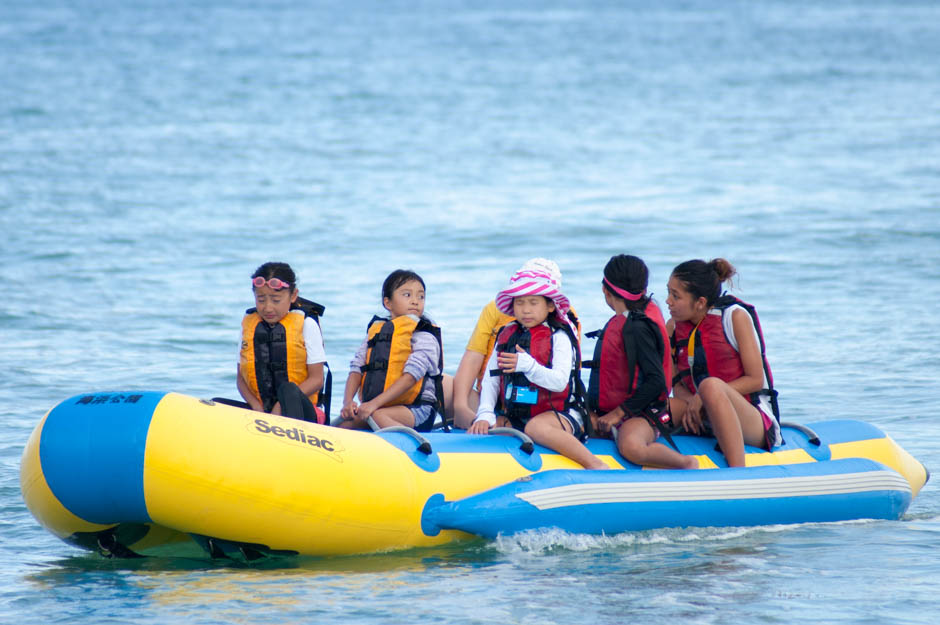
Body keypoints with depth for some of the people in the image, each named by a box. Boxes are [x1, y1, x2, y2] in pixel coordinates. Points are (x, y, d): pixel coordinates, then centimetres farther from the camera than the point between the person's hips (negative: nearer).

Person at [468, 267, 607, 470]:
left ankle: (595, 465, -30)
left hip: (557, 413, -5)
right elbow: (490, 380, 7)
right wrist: (485, 415, -8)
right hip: (514, 415, 5)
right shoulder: (506, 336, 11)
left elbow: (560, 381, -19)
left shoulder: (558, 337, -5)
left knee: (536, 427, -39)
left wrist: (528, 366, -33)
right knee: (477, 430, -18)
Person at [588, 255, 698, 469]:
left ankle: (688, 464, -15)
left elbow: (656, 381, -20)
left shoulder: (637, 328, -15)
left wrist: (618, 413, -17)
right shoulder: (620, 321, 14)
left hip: (642, 414, -8)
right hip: (610, 412, 8)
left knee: (631, 448, -40)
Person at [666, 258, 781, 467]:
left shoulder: (735, 316, -6)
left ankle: (738, 472, -46)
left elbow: (756, 380, -8)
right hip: (704, 423, 5)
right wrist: (691, 403, -15)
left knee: (710, 385, -37)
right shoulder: (674, 326, 7)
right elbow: (678, 385, 9)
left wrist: (703, 398, -17)